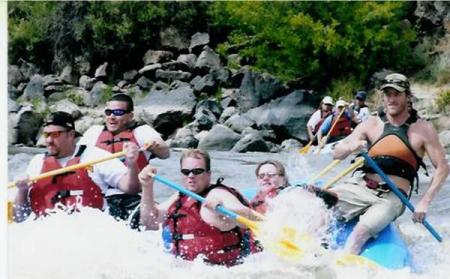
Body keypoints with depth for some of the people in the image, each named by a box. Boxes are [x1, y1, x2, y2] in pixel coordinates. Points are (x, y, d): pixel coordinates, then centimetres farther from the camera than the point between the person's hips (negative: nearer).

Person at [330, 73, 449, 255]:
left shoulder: (422, 129, 2)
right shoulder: (372, 124, 10)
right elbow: (337, 154, 7)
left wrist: (425, 202, -9)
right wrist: (352, 146, -17)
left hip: (391, 198, -3)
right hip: (360, 187, 3)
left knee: (361, 231, -31)